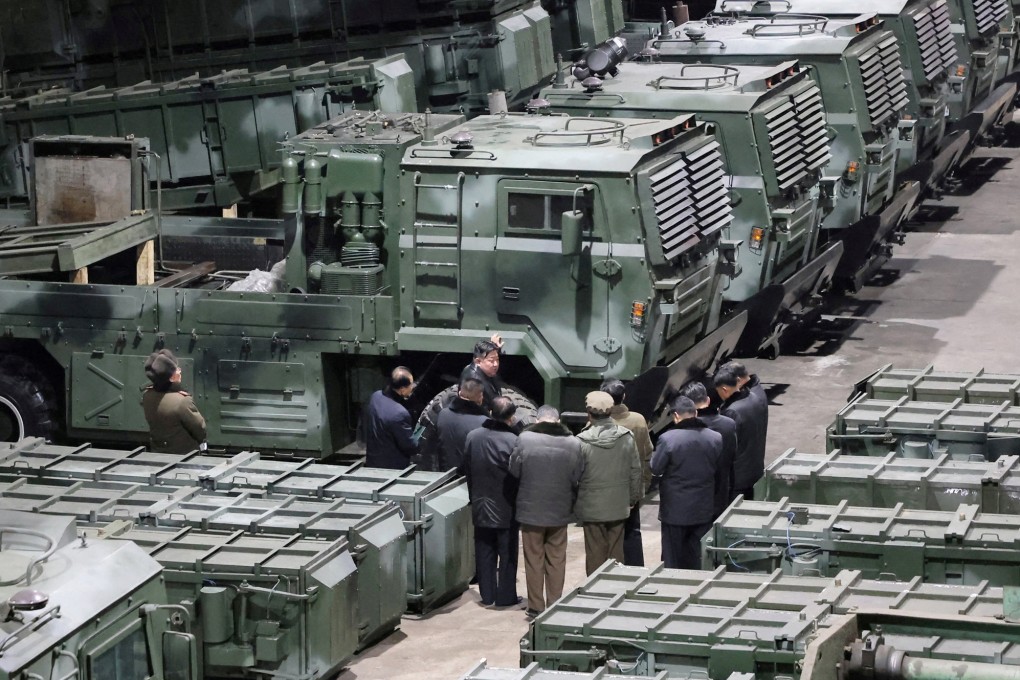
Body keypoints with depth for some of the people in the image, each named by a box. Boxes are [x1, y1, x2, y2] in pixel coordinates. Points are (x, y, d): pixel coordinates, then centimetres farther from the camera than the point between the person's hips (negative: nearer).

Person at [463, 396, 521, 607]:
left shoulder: (473, 437, -3)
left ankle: (487, 595, 17)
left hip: (480, 505, 4)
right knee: (507, 554, 7)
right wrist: (517, 502, 3)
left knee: (484, 552, 12)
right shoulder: (512, 441, -19)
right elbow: (517, 476, -13)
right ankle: (506, 596, 12)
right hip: (506, 508, -4)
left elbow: (467, 471, 7)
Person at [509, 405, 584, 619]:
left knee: (534, 560, 10)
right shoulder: (573, 444, -9)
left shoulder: (525, 439, -13)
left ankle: (536, 608, 13)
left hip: (530, 511, -1)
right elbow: (578, 479, -4)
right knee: (557, 561, 13)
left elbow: (514, 471, -3)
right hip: (560, 512, 1)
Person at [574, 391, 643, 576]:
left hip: (592, 507, -3)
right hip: (619, 506, 3)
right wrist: (633, 498, 15)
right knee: (616, 553, 13)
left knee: (595, 554, 6)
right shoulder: (626, 437, -6)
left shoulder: (583, 441, -16)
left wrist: (573, 504, 6)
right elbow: (636, 470, 2)